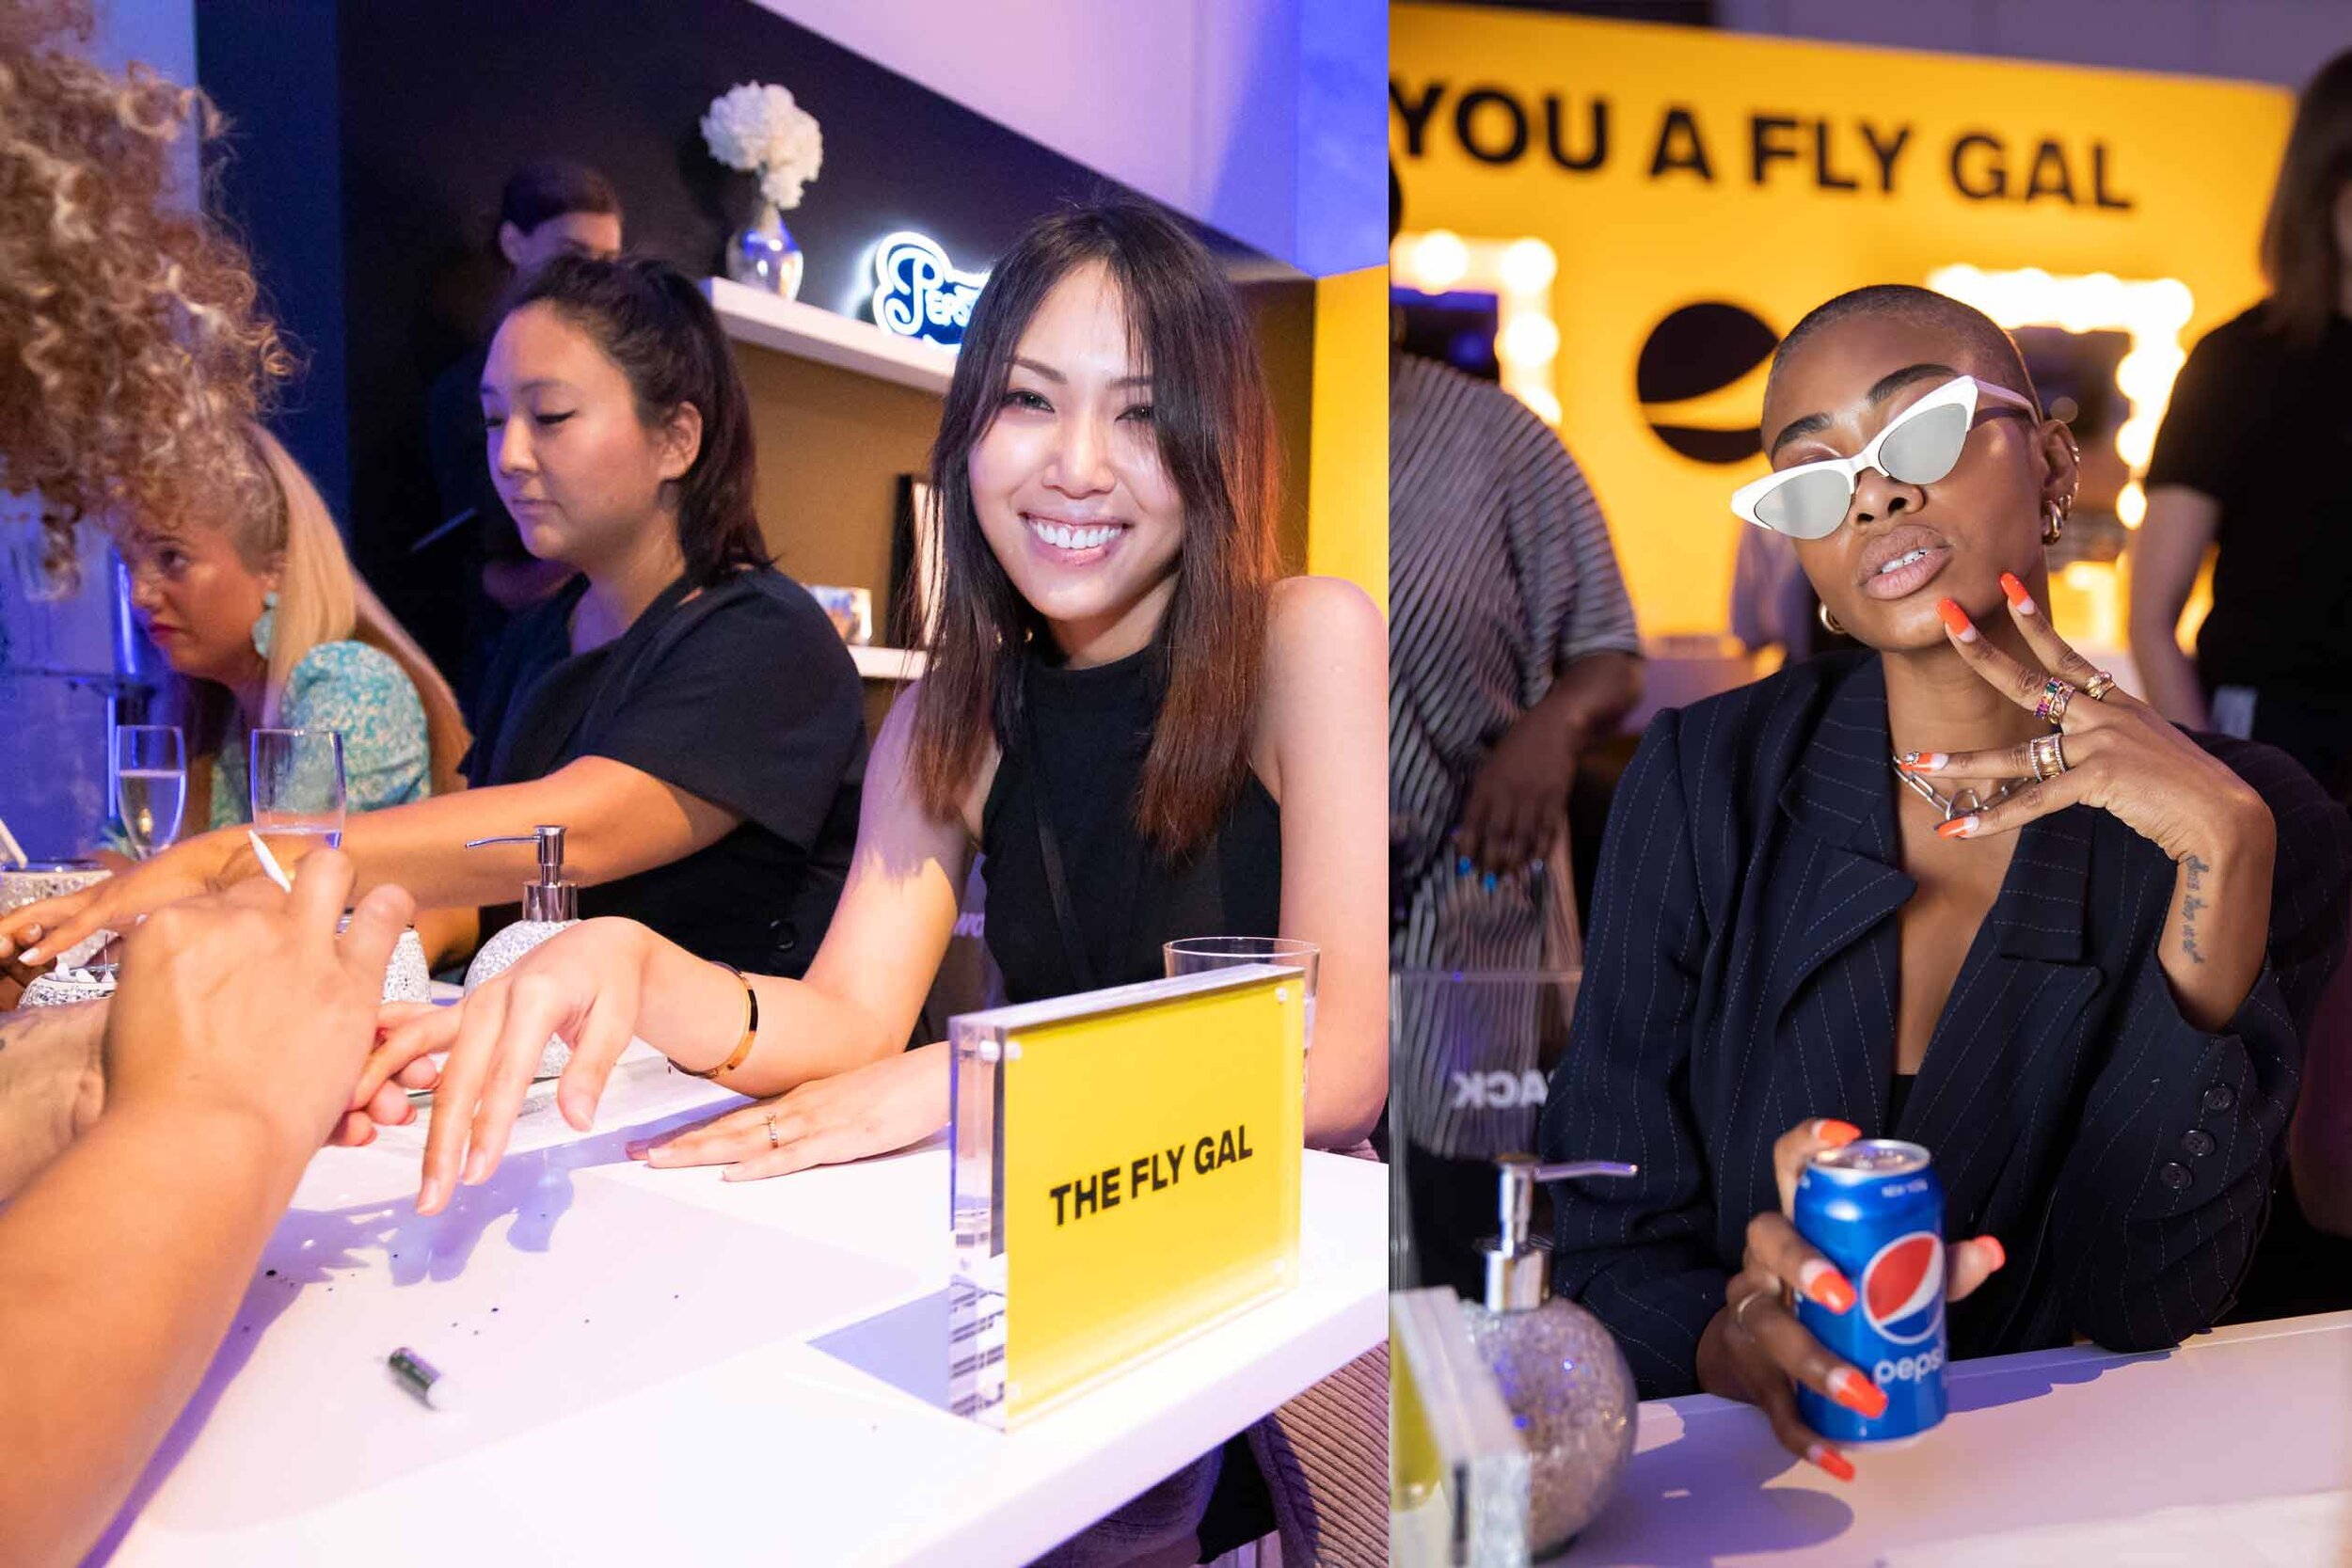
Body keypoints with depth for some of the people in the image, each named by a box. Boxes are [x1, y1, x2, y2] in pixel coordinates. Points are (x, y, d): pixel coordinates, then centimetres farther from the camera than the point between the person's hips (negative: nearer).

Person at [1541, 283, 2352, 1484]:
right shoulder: (1706, 781, -6)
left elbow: (2133, 1309, -11)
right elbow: (1613, 1248, -5)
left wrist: (2221, 852, -17)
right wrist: (1735, 1341, -26)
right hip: (1751, 1469, 0)